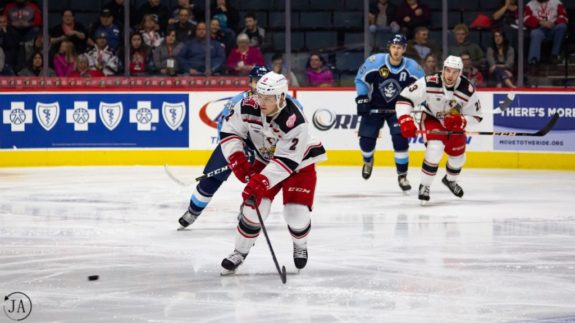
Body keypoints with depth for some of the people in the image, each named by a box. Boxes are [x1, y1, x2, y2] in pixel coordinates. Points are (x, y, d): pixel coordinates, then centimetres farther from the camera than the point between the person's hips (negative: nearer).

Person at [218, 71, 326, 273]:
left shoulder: (294, 121, -36)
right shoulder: (248, 108, -22)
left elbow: (287, 161, -35)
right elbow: (229, 131, -7)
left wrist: (262, 181, -42)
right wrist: (237, 159, -19)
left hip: (299, 164, -4)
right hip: (265, 161, 4)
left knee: (297, 215, -13)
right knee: (255, 205, -11)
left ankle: (300, 245, 22)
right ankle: (240, 252, 8)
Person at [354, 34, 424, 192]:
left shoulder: (412, 67, -16)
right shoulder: (375, 61, -19)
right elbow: (360, 79, -5)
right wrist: (362, 99, -12)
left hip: (398, 109, 0)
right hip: (374, 107, 0)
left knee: (400, 140, -16)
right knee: (366, 140, 1)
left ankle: (402, 175, 0)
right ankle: (368, 160, 38)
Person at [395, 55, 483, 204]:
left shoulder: (468, 90, -25)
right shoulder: (428, 83, -33)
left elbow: (475, 117, -14)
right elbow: (404, 99, -29)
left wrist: (460, 121, -34)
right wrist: (405, 121, -41)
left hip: (454, 123, 4)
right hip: (432, 119, -4)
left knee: (458, 156, 14)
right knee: (435, 149, -26)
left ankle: (450, 180, 49)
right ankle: (424, 187, -8)